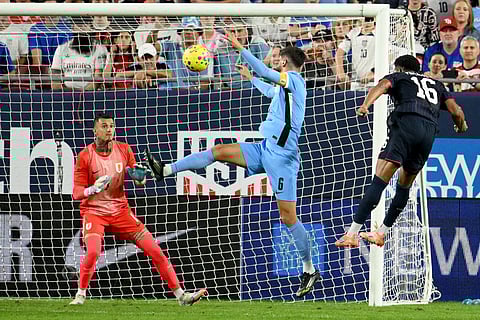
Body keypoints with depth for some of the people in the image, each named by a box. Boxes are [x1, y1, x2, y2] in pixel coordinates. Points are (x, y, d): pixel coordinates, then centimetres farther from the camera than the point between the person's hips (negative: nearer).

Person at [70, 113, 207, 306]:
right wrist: (93, 188, -31)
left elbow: (139, 181, 12)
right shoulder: (86, 156, -10)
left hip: (120, 210, 4)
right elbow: (76, 193, -10)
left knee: (154, 250, -4)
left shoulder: (124, 150, 2)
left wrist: (140, 178, -12)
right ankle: (81, 295, -8)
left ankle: (180, 295, 2)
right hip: (94, 211, -4)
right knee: (93, 251, -30)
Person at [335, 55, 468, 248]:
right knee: (404, 185, 23)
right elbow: (456, 111, 22)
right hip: (429, 133, 5)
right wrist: (461, 126, 45)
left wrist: (366, 105, -18)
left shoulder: (398, 77, 23)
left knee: (380, 180, -14)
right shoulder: (436, 85, 34)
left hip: (406, 123, -5)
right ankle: (381, 233, 28)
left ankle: (352, 234, -22)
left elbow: (382, 85, -1)